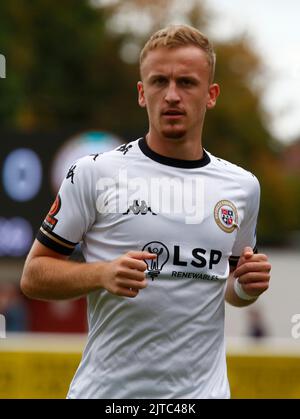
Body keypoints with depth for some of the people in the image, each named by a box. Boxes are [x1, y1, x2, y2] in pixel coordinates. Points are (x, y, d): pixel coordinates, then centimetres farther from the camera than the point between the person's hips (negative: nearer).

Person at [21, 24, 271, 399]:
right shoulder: (92, 174, -4)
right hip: (104, 388, -3)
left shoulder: (243, 186, 7)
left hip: (202, 388, 3)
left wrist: (247, 286, -2)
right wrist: (103, 275, -19)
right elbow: (33, 276, -2)